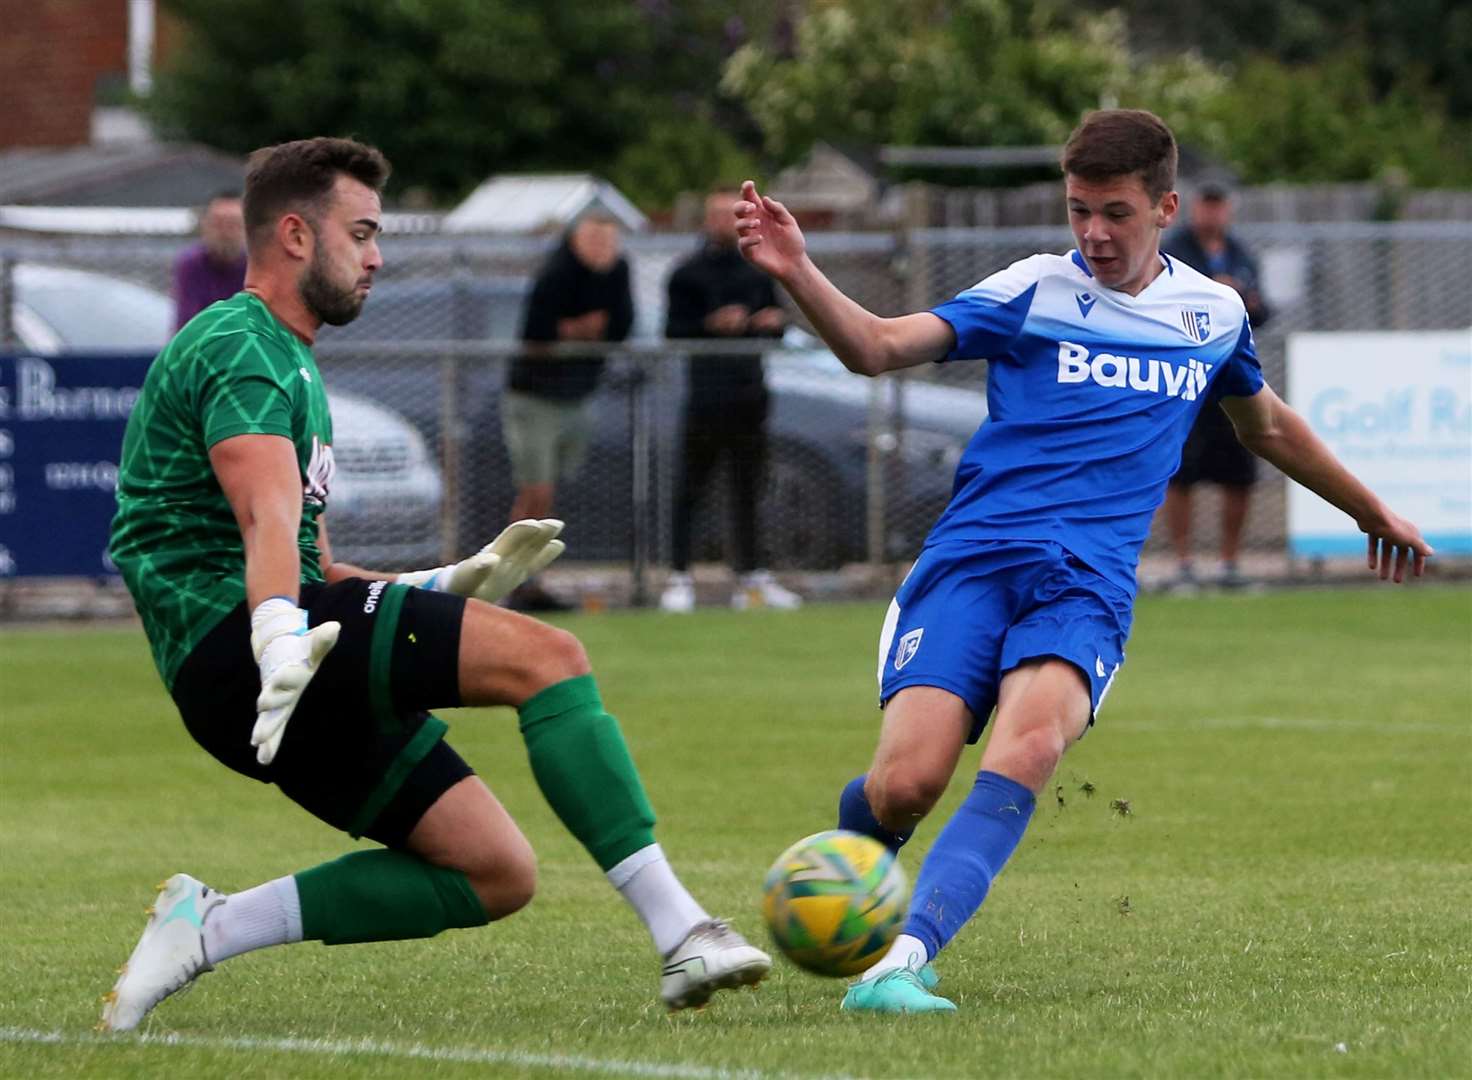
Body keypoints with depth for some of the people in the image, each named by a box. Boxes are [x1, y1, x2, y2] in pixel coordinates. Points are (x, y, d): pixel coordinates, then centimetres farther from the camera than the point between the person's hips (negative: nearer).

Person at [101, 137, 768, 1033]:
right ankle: (683, 934, -28)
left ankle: (210, 928, -1)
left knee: (497, 874, 1)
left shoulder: (288, 363, 29)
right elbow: (268, 520, -25)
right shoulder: (241, 350, -5)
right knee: (545, 656, -21)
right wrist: (280, 639, -41)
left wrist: (450, 587, 20)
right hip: (230, 646, -10)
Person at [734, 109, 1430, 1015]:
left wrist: (1372, 511, 47)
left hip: (1088, 588, 2)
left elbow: (1269, 428, 37)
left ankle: (901, 963, -42)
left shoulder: (1214, 313, 17)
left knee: (1026, 749, -31)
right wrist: (798, 273, -24)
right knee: (905, 785, -20)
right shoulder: (1035, 291, 4)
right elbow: (878, 346, -6)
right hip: (972, 560, -2)